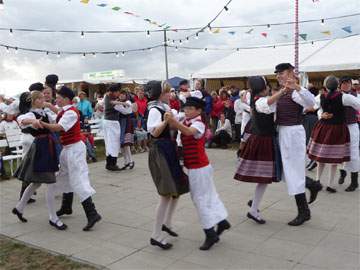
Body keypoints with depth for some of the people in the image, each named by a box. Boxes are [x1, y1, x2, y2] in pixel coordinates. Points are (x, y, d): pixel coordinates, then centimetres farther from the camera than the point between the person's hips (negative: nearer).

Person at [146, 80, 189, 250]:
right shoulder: (154, 110, -13)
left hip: (170, 150, 10)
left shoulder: (166, 108, 14)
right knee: (167, 193, -12)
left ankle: (166, 223, 32)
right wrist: (165, 121, -36)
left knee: (178, 188, 16)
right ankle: (156, 236, -5)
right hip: (160, 151, -10)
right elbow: (154, 132, -23)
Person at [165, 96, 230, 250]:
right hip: (198, 167, 9)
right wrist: (171, 121, -17)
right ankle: (222, 221, 32)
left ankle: (210, 234, 8)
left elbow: (189, 131, -42)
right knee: (209, 196, 19)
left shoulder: (198, 123, -20)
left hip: (198, 168, -9)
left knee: (200, 199, -1)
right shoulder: (187, 122, 10)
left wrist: (174, 121, -55)